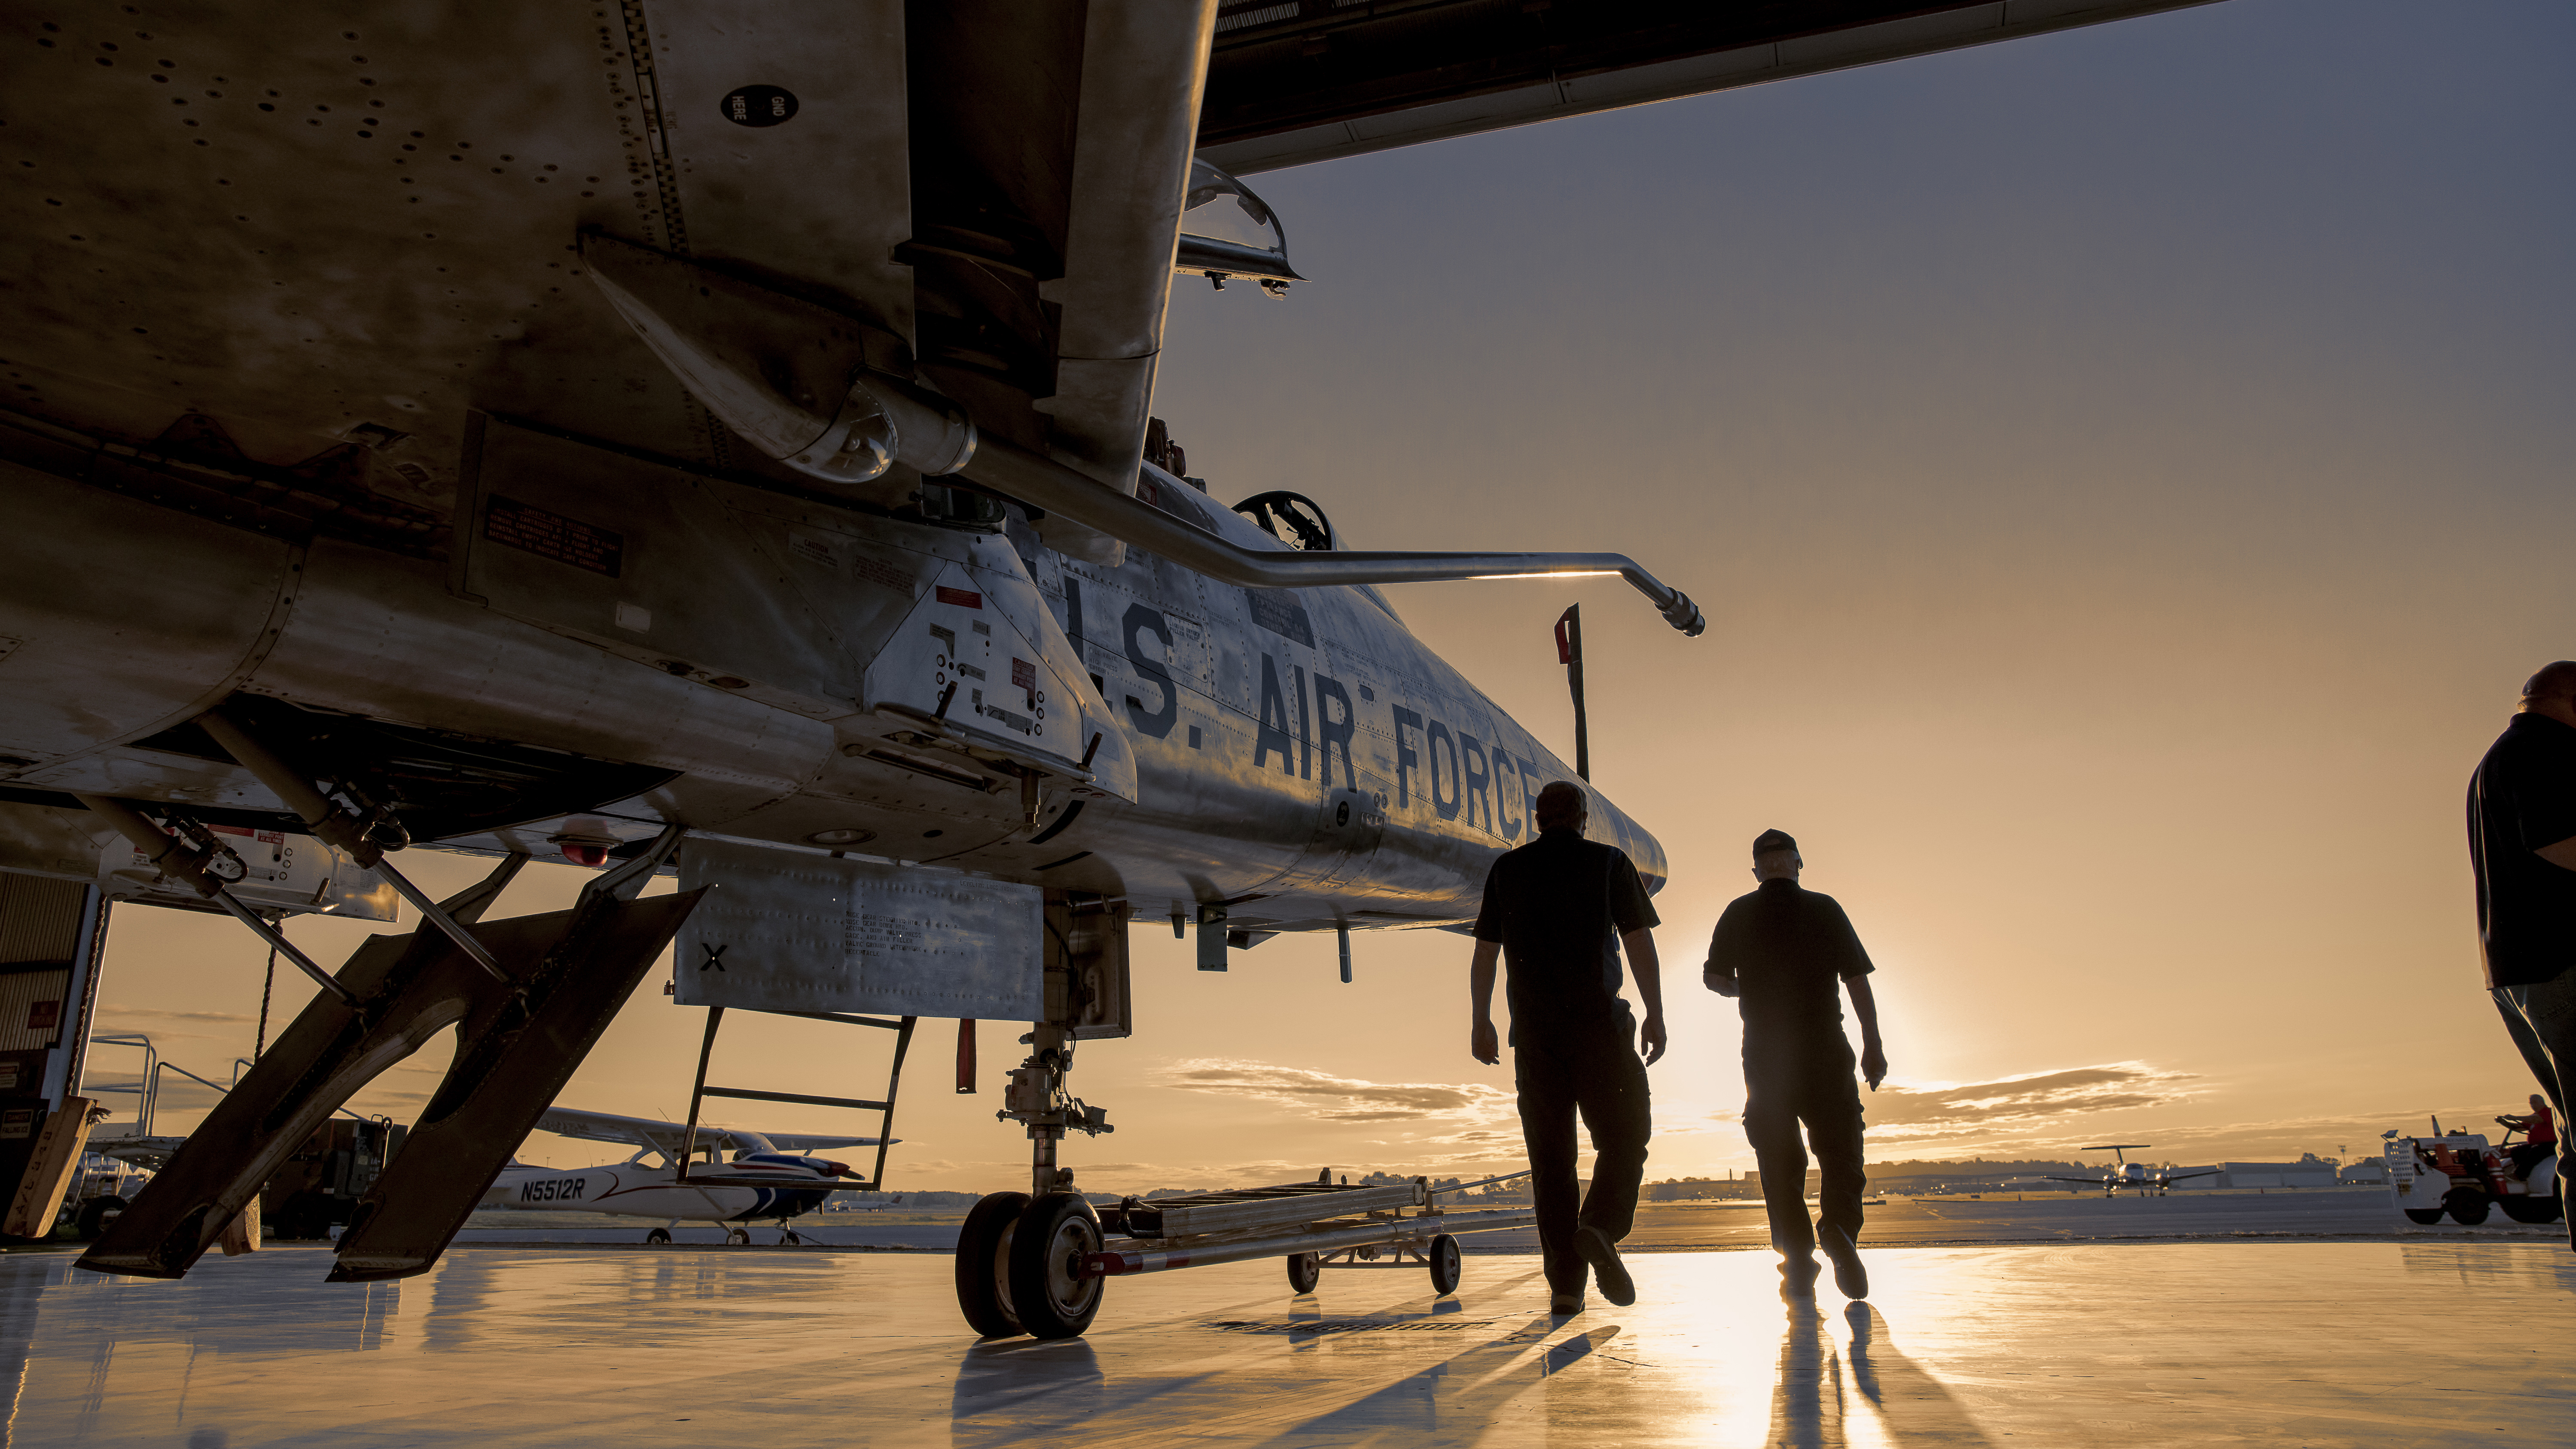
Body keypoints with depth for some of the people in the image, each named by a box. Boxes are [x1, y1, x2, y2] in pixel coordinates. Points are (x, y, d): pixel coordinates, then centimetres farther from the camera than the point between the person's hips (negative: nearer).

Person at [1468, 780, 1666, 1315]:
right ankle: (1600, 1229, -18)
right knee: (1623, 1139, 8)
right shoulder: (1609, 863, 3)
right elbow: (1640, 943, -4)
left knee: (1550, 1155, 7)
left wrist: (1481, 1022, 16)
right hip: (1599, 1024, -2)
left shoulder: (1507, 869, 9)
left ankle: (1564, 1282, 5)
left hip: (1534, 1030, 3)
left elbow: (1484, 955, 9)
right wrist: (1656, 1016, -1)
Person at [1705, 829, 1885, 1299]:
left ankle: (1797, 1262, 2)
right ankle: (1839, 1228, -18)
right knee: (1840, 1147, 7)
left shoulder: (1739, 914, 3)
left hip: (1765, 1053, 1)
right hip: (1825, 1047, -1)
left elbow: (1713, 977, 5)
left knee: (1779, 1160, 7)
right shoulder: (1824, 909, 1)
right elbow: (1857, 979, -1)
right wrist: (1873, 1045, 2)